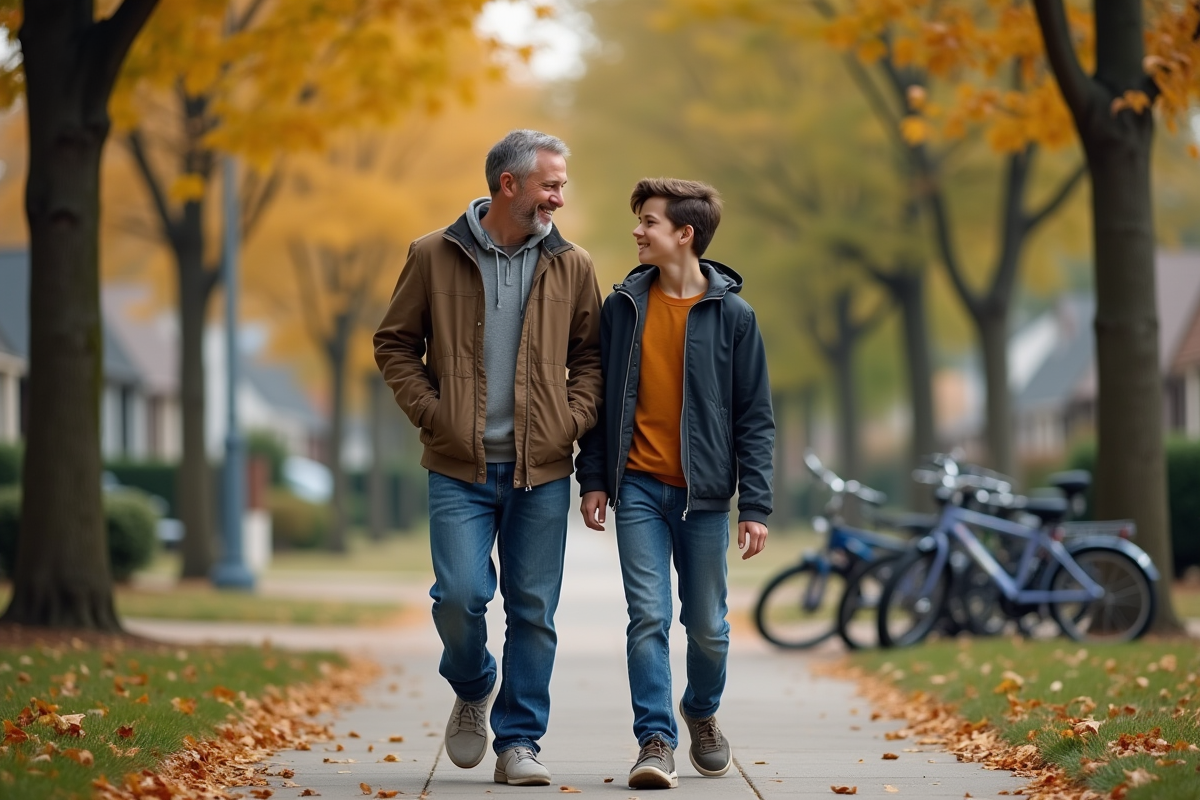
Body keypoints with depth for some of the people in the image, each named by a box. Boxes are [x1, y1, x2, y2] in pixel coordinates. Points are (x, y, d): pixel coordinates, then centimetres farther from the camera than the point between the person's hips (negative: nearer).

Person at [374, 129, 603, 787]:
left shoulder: (571, 267, 7)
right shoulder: (435, 257, 1)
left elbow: (590, 353, 15)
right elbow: (394, 344, 7)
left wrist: (574, 417, -1)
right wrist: (431, 413, -5)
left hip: (541, 468, 2)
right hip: (460, 468, -2)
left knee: (533, 610, 2)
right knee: (460, 595, -12)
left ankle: (518, 743, 12)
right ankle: (471, 691, 19)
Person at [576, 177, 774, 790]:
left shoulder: (731, 315, -2)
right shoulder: (623, 306, 4)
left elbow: (754, 417, -1)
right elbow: (599, 397, 10)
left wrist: (756, 506, -6)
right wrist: (593, 478, 3)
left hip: (703, 491, -1)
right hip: (639, 487, 1)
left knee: (707, 625, 9)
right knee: (648, 618, -8)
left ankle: (701, 712, 35)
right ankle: (656, 741, -4)